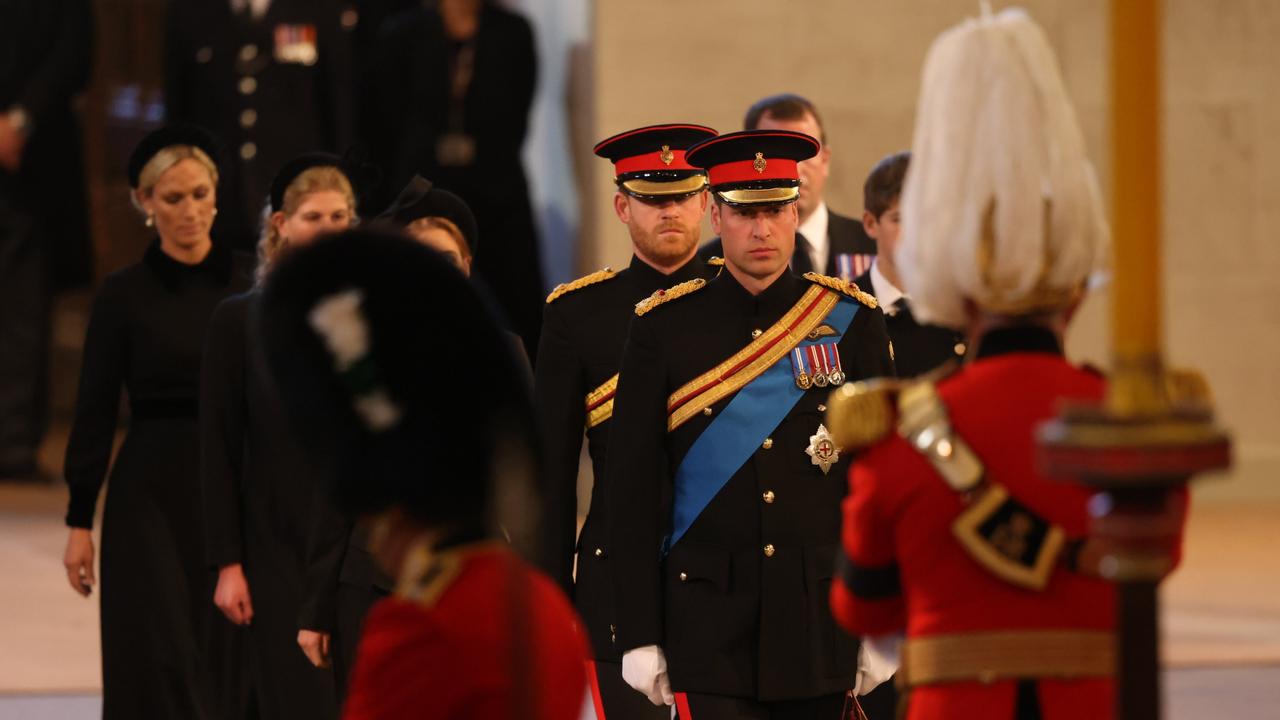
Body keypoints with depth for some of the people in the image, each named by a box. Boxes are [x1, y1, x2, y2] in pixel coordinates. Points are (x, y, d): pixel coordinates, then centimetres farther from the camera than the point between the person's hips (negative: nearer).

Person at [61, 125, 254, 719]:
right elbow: (94, 411, -1)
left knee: (229, 660, 3)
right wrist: (79, 520, -3)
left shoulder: (249, 284, 4)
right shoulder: (125, 294, -2)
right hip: (152, 494, -2)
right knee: (159, 659, -5)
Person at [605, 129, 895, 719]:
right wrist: (641, 635, -3)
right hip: (710, 619, -2)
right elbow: (632, 489, 2)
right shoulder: (665, 327, 1)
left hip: (821, 616, 2)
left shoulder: (851, 320, 4)